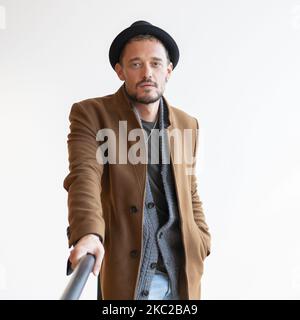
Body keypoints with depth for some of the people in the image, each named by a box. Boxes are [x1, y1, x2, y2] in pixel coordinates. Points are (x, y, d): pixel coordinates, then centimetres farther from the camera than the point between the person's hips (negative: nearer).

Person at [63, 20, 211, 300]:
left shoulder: (187, 125, 9)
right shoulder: (91, 115, -6)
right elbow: (84, 176, -20)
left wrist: (201, 243, 5)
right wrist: (88, 233, -36)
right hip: (124, 269, -4)